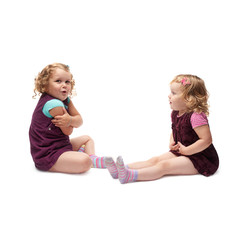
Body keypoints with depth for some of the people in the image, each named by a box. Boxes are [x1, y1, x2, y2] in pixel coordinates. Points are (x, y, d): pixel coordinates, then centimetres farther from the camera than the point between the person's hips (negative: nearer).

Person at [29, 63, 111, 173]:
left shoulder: (66, 100, 7)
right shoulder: (54, 104, -23)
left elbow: (79, 121, -1)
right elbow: (68, 131, -16)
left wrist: (70, 120, -23)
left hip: (60, 146, 11)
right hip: (48, 155, -11)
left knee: (87, 139, 28)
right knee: (84, 162, -33)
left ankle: (93, 158, 2)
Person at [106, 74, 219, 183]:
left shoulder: (196, 116, -23)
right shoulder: (175, 113, 6)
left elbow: (206, 140, -28)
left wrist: (186, 150, -21)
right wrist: (172, 143, 2)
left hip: (200, 158, -9)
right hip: (180, 152, 9)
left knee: (164, 166, -24)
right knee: (155, 160, -7)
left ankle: (129, 176, -36)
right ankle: (122, 169, -17)